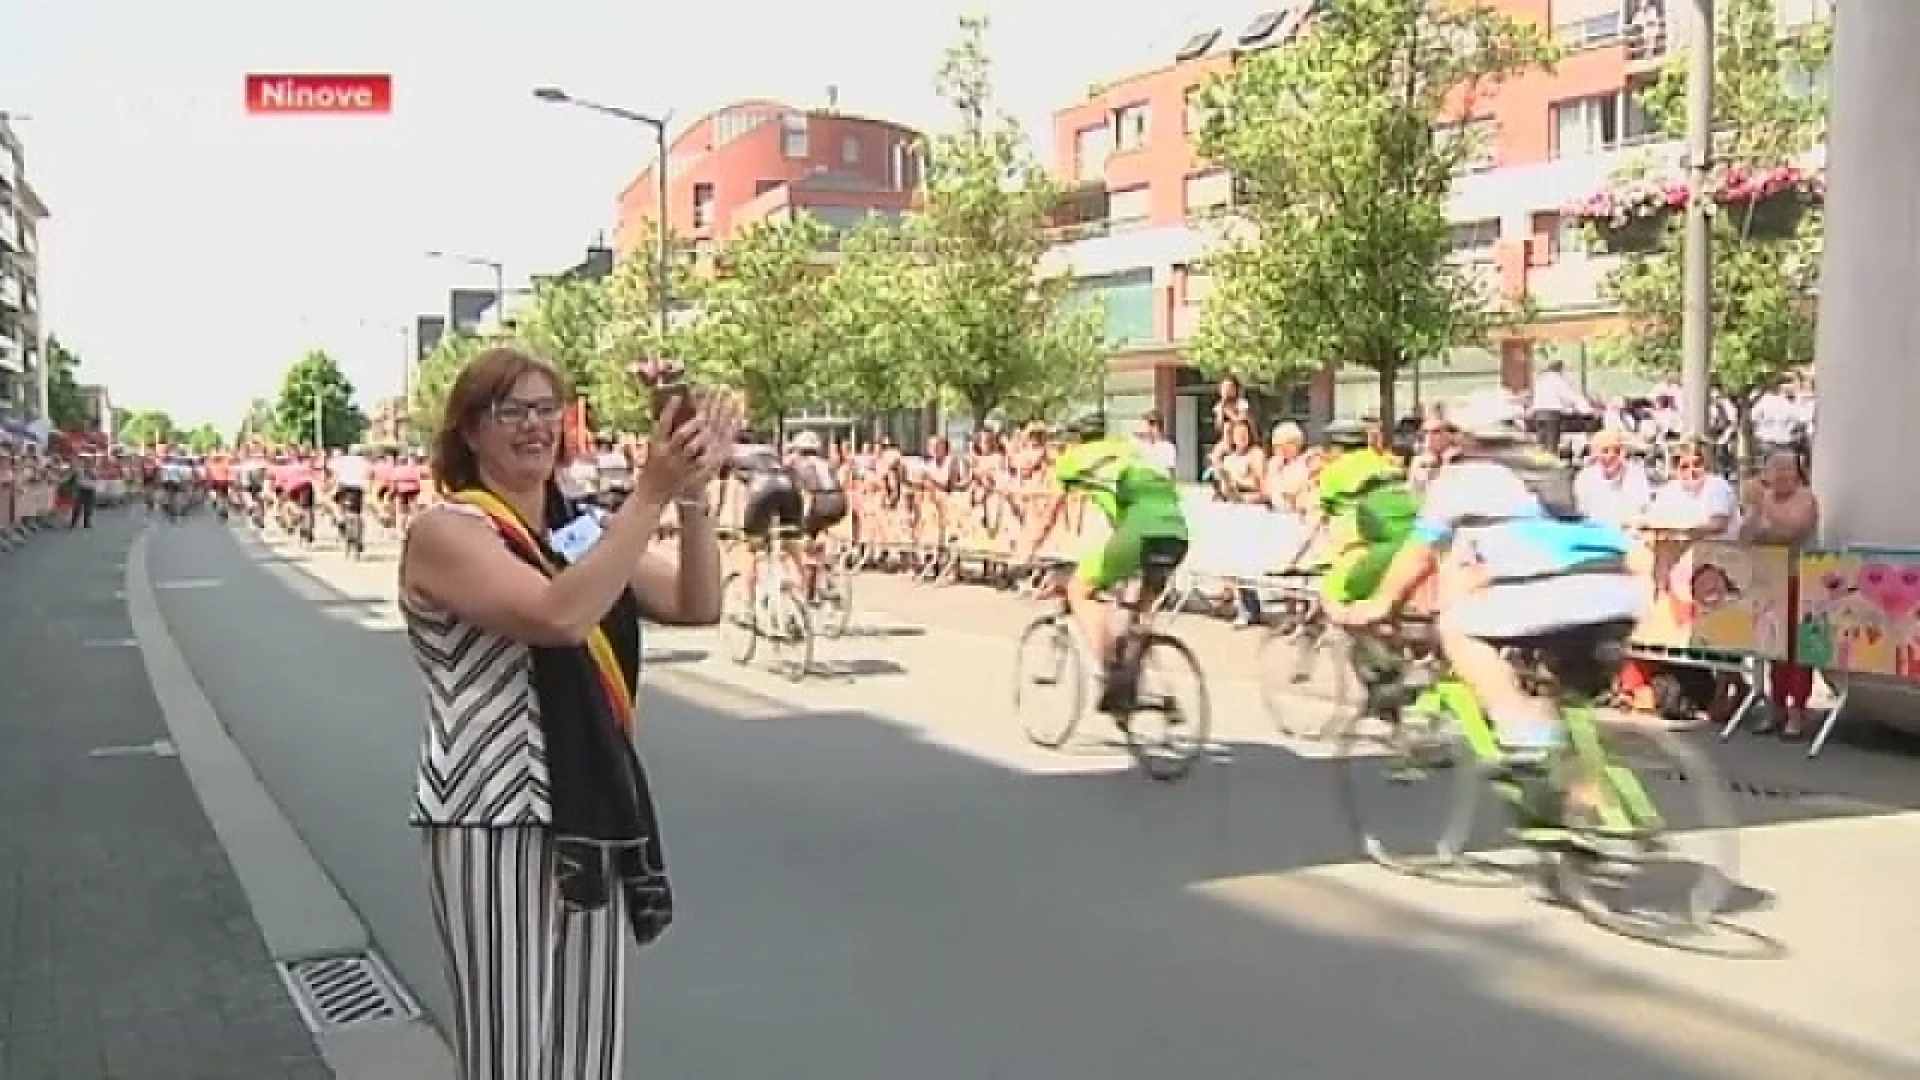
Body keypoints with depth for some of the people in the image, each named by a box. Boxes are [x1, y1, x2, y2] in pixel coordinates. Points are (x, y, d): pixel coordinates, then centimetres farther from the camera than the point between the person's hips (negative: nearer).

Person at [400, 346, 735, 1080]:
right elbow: (558, 615, -26)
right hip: (494, 824, -6)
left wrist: (692, 494, -16)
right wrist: (653, 492, -26)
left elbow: (697, 606, -3)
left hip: (593, 815, 6)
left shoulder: (584, 528, 8)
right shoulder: (445, 532, -9)